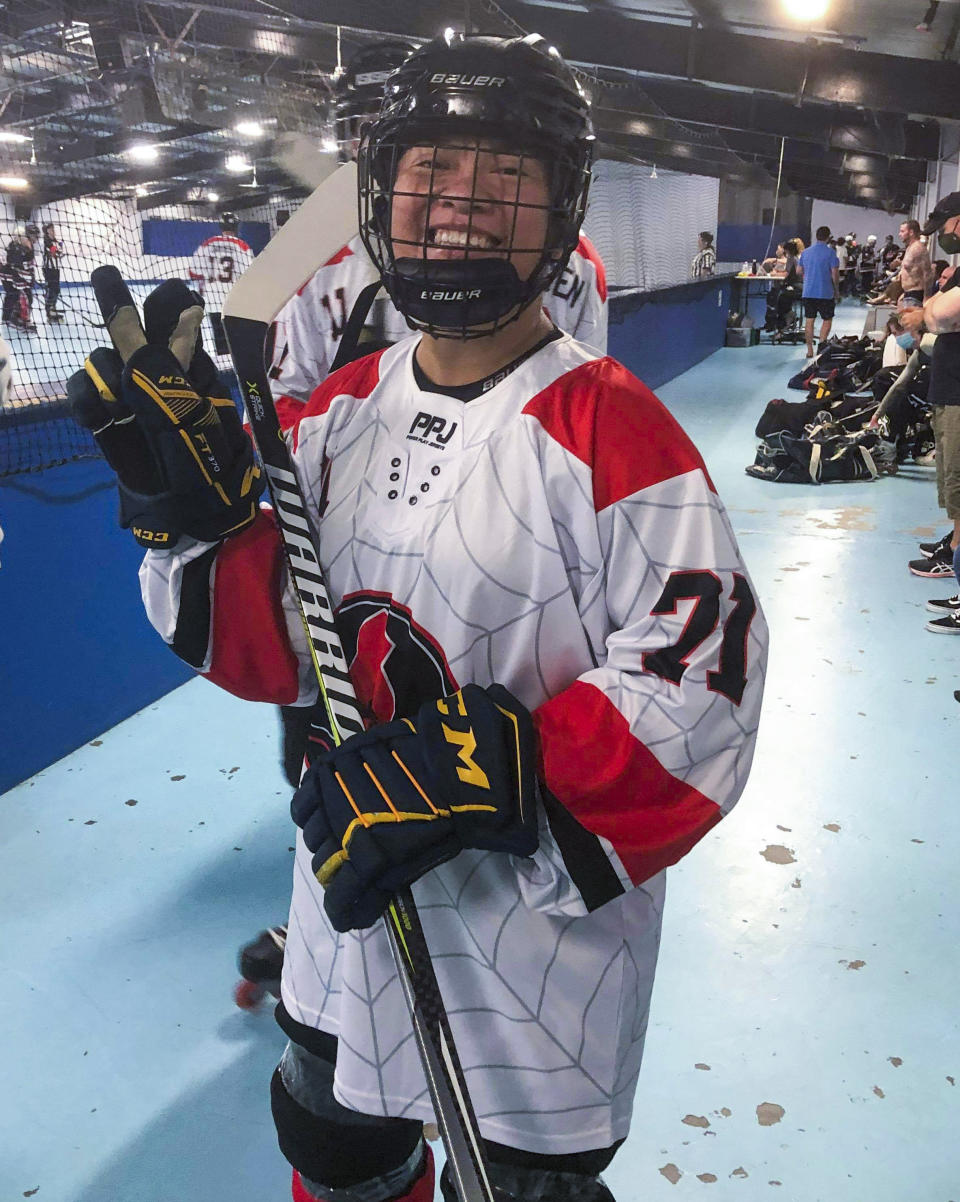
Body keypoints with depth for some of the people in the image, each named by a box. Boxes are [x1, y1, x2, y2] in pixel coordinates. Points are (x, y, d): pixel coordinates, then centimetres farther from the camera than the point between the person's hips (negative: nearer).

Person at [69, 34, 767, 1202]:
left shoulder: (609, 428, -19)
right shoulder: (344, 406, -1)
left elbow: (690, 702, -21)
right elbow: (274, 644, 1)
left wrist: (488, 776, -30)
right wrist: (202, 504, -15)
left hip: (541, 945, -5)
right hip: (349, 916, 6)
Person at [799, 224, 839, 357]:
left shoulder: (805, 252, 7)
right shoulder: (830, 253, -8)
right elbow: (835, 274, -9)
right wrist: (836, 290, 3)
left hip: (808, 292, 4)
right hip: (825, 293, -4)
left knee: (809, 321, 9)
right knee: (827, 320, 7)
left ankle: (810, 350, 10)